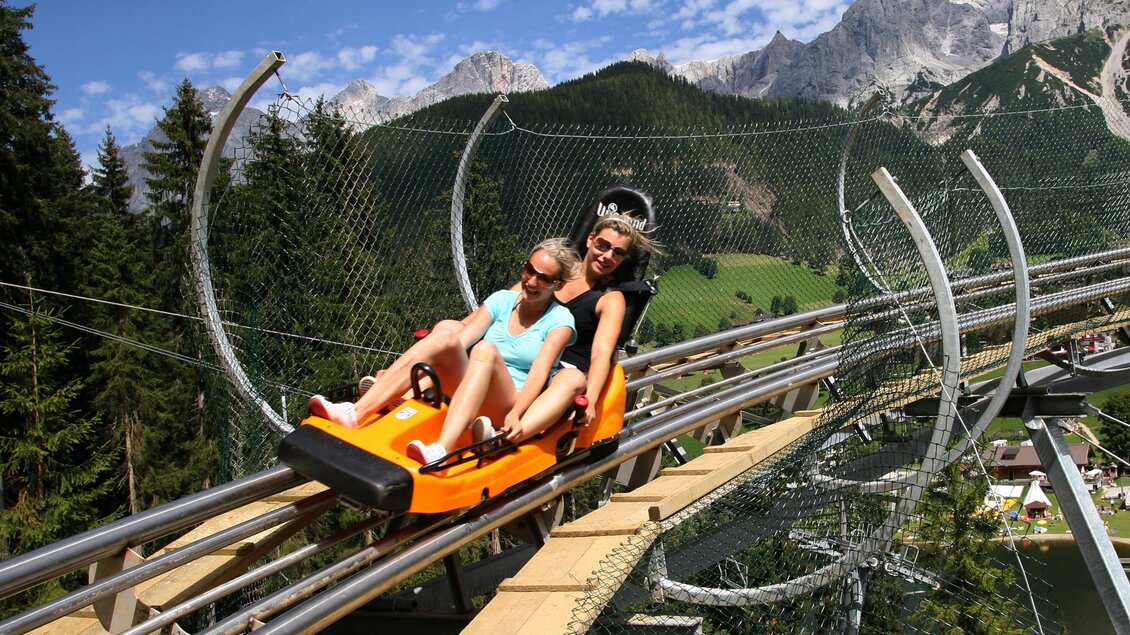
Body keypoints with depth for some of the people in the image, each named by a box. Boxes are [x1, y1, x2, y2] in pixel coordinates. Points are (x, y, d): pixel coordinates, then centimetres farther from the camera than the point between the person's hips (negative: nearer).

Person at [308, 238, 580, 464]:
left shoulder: (560, 319, 3)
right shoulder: (503, 300, 14)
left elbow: (538, 374, -11)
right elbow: (461, 340, 2)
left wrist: (514, 416, -29)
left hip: (510, 405, -4)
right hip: (471, 396, 4)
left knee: (486, 349, -33)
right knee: (447, 332, -24)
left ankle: (441, 449, -55)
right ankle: (354, 413, -34)